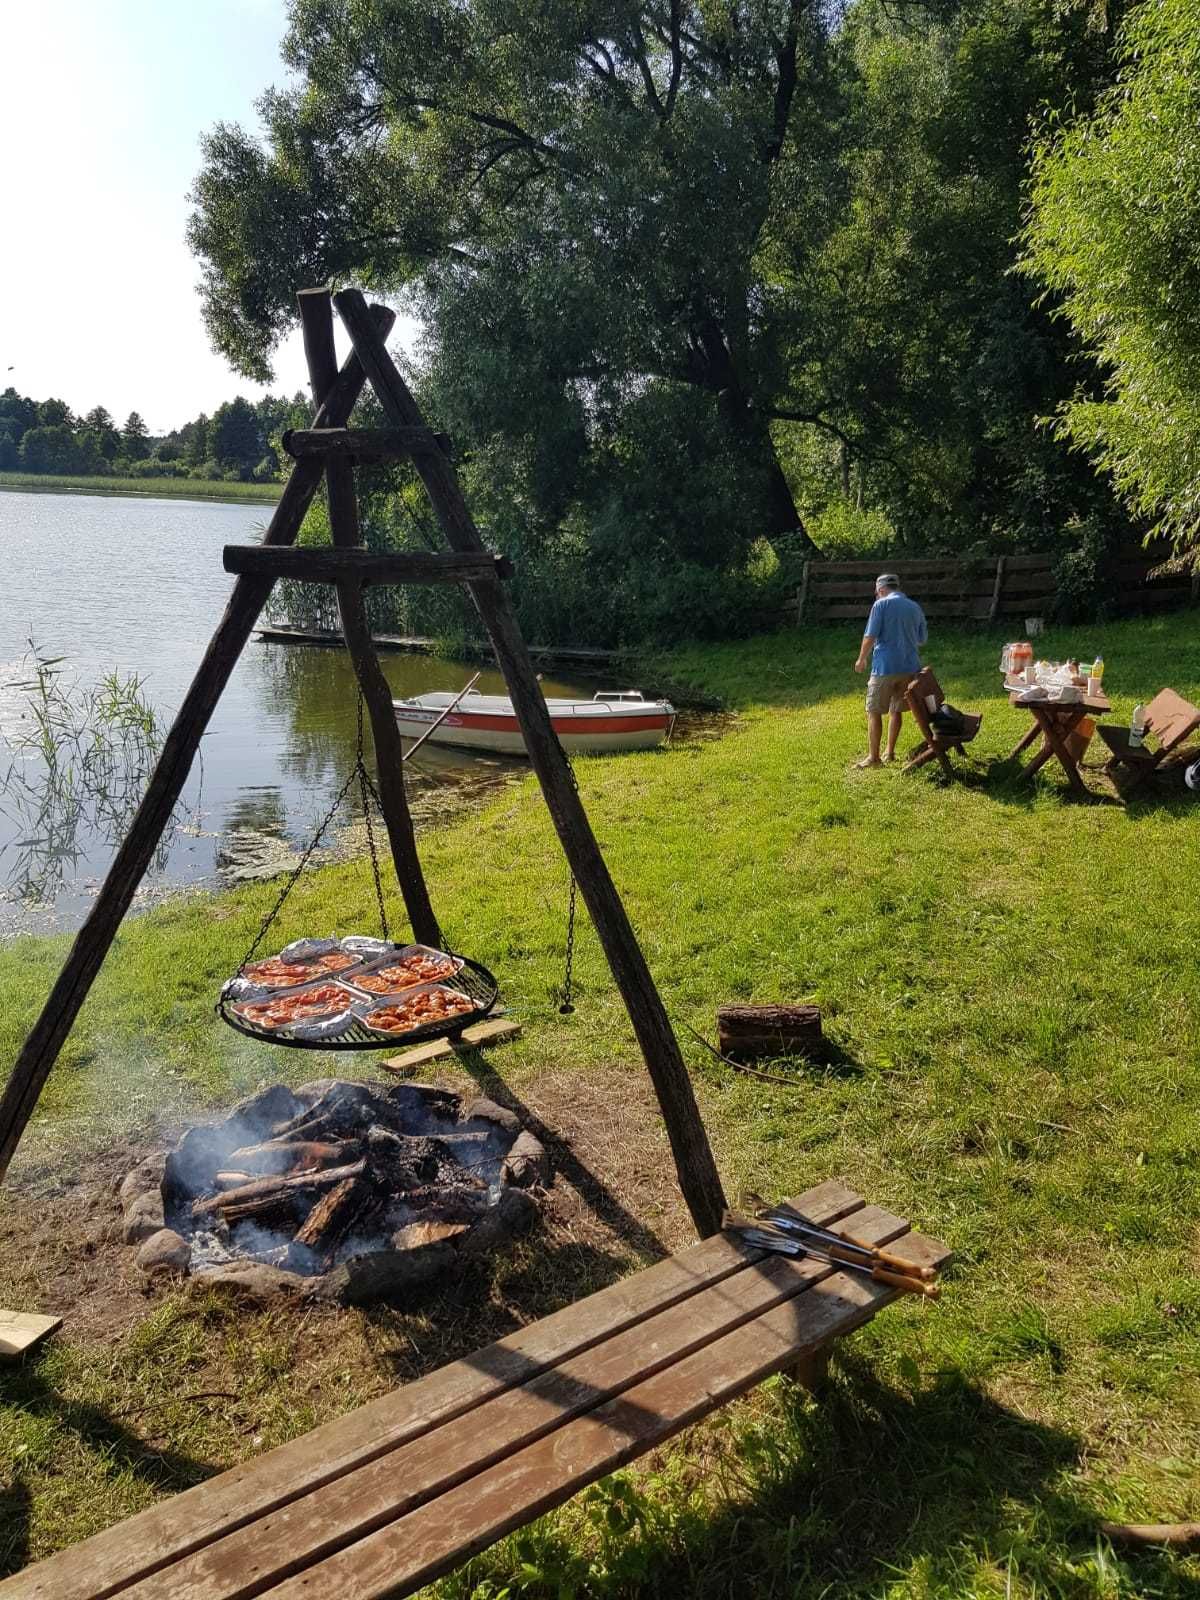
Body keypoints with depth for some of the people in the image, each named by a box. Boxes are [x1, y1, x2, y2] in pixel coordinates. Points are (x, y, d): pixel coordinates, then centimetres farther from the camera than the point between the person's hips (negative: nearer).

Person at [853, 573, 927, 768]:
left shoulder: (881, 605, -6)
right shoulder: (915, 607, 11)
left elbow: (870, 636, -10)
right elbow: (922, 639, 18)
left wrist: (861, 659, 4)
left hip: (885, 666, -6)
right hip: (910, 666, 6)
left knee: (874, 712, 0)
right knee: (896, 710, 17)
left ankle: (873, 757, -1)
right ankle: (890, 753, 22)